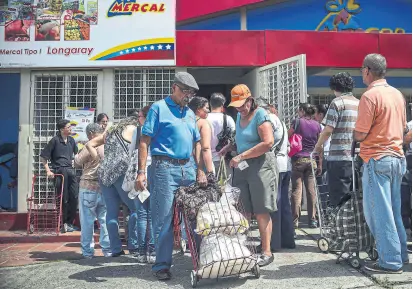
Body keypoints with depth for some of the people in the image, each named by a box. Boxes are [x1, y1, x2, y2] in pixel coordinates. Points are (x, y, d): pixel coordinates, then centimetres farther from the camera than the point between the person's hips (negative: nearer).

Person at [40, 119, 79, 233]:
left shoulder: (71, 140, 10)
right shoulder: (55, 140, -6)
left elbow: (77, 153, 28)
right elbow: (43, 157, -3)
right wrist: (48, 171, -8)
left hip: (71, 170, 6)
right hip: (60, 171, -6)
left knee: (74, 197, 5)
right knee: (64, 199, -1)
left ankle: (70, 223, 18)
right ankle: (64, 224, 12)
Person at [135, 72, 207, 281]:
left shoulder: (190, 113, 18)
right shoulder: (159, 108, -1)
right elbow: (144, 141, -7)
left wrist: (200, 170, 11)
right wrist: (141, 172, -14)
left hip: (188, 168, 6)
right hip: (165, 167, -6)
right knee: (163, 218, -2)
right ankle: (162, 264, 9)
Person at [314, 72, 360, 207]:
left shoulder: (337, 102, -5)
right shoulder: (359, 103, 14)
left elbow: (328, 130, -12)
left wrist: (318, 146, 2)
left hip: (339, 157, -7)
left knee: (338, 198, -1)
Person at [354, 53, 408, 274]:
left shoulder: (370, 96, -14)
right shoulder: (397, 94, 10)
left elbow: (360, 134, -15)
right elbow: (403, 127, 19)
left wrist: (355, 134, 5)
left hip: (377, 159, -8)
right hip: (397, 157, 8)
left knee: (378, 211, 0)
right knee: (394, 210, 17)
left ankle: (390, 262, 5)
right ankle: (400, 254, 26)